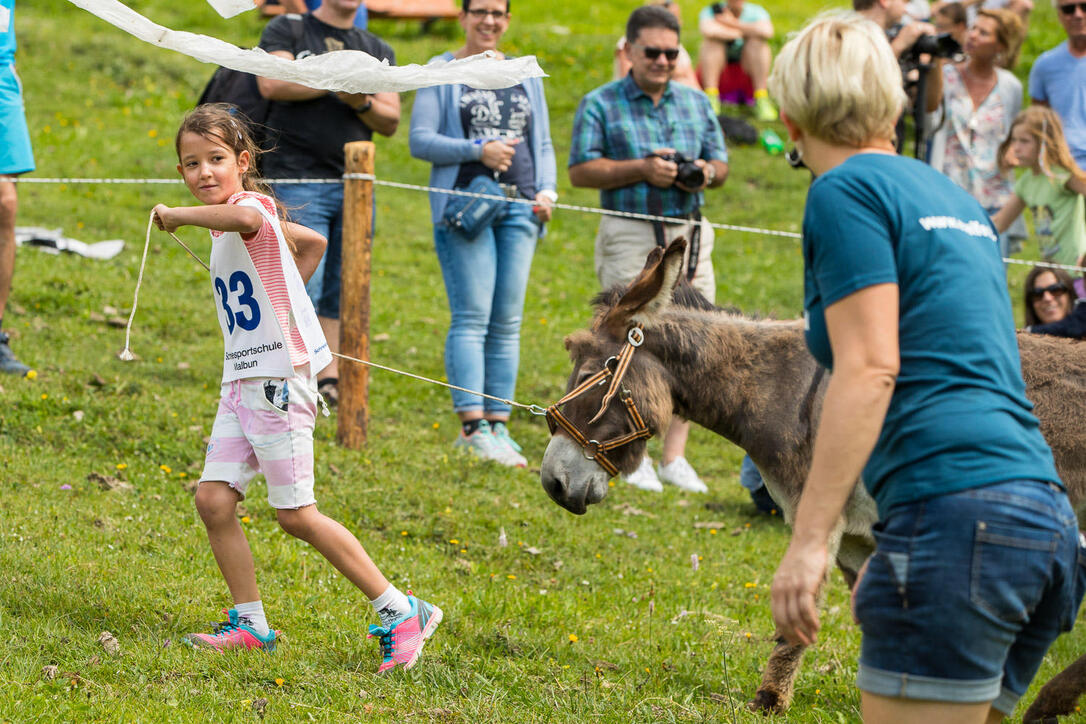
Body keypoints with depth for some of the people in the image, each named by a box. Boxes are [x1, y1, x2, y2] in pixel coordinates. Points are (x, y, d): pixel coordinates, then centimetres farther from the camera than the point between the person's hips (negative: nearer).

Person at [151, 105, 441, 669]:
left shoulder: (252, 207, -13)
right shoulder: (230, 225, 16)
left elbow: (243, 216, -42)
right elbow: (313, 241, 30)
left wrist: (177, 215, -28)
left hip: (279, 379, -9)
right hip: (242, 382, 9)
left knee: (296, 514, -6)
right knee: (213, 498, 1)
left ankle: (400, 614, 2)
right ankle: (251, 623, 10)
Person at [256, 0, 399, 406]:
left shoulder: (377, 50, 18)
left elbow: (391, 121, 11)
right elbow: (271, 83, -11)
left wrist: (362, 102, -9)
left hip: (355, 187, 5)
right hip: (298, 182, -4)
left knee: (343, 292, 3)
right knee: (301, 289, -12)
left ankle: (330, 379, 6)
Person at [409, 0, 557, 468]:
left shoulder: (525, 75, 18)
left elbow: (542, 145, 19)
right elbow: (420, 140, -3)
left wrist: (546, 191, 1)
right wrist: (478, 150, -14)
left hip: (519, 207, 4)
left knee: (507, 323, 2)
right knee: (472, 318, -12)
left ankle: (497, 425, 5)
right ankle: (472, 426, -14)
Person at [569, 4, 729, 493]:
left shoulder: (697, 104, 16)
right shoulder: (600, 105, 2)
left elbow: (721, 164, 19)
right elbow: (581, 170, -5)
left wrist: (707, 173, -5)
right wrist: (642, 169, -14)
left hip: (690, 234, 4)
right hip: (631, 237, -4)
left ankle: (674, 457, 5)